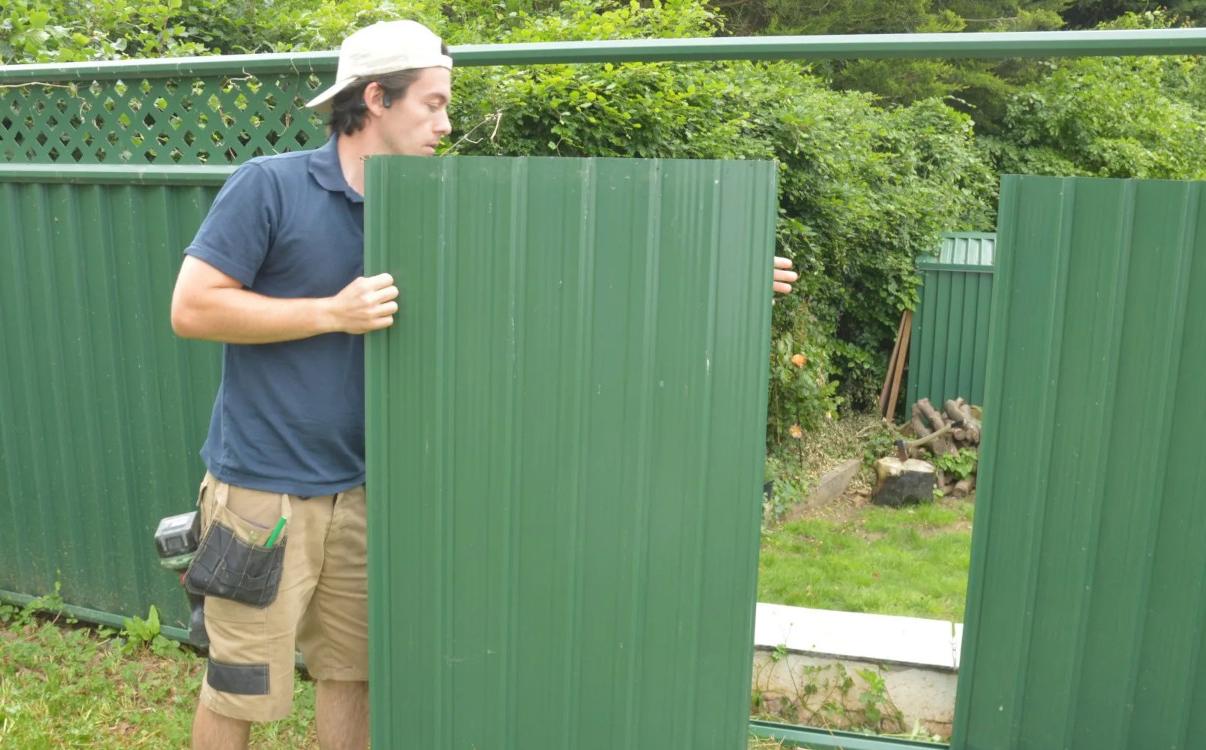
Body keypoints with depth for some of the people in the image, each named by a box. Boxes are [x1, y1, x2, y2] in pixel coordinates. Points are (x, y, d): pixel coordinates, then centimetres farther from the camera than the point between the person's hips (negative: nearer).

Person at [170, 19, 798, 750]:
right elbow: (191, 308, -13)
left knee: (352, 675, 17)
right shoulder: (269, 186, -11)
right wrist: (333, 312, -21)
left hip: (355, 490, 5)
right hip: (262, 491, -4)